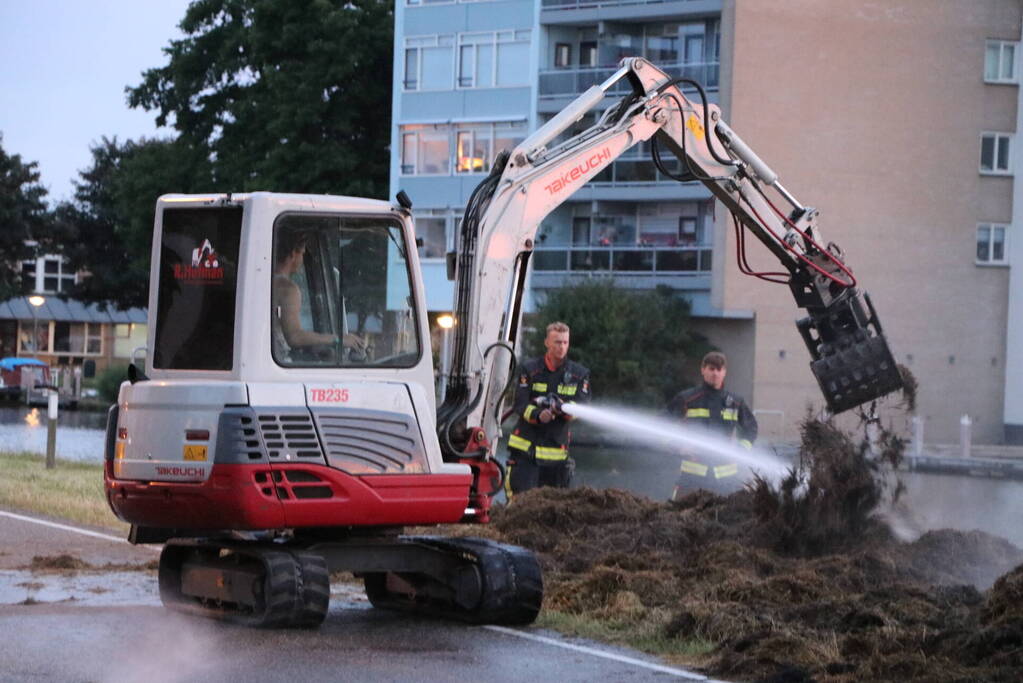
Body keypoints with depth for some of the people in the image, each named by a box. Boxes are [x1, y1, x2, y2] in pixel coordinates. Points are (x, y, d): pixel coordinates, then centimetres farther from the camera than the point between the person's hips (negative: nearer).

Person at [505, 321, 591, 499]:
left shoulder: (579, 374, 7)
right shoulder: (529, 369, 3)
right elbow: (520, 404, -7)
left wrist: (563, 407, -27)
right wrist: (538, 415, -29)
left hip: (557, 449, 2)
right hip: (526, 449, -2)